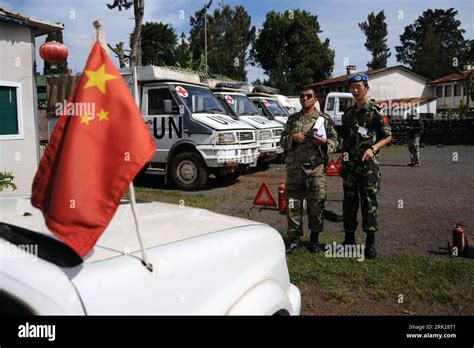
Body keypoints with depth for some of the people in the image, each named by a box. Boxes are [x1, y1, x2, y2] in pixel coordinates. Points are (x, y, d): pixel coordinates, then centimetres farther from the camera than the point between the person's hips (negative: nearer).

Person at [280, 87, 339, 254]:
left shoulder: (324, 119, 6)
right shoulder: (292, 119, 13)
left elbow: (335, 140, 6)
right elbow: (282, 141, 14)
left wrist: (324, 142, -14)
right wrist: (292, 137, -6)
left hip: (315, 168, -2)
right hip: (294, 167, 2)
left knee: (316, 204, 3)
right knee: (293, 203, 4)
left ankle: (314, 237, 19)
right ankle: (294, 237, 15)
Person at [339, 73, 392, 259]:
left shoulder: (375, 112, -2)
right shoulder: (348, 113, 14)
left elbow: (388, 136, -1)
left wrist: (373, 148, -17)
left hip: (368, 163, -5)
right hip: (349, 164, 5)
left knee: (369, 202, -3)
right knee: (349, 202, 9)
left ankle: (370, 242, 4)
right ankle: (349, 239, 19)